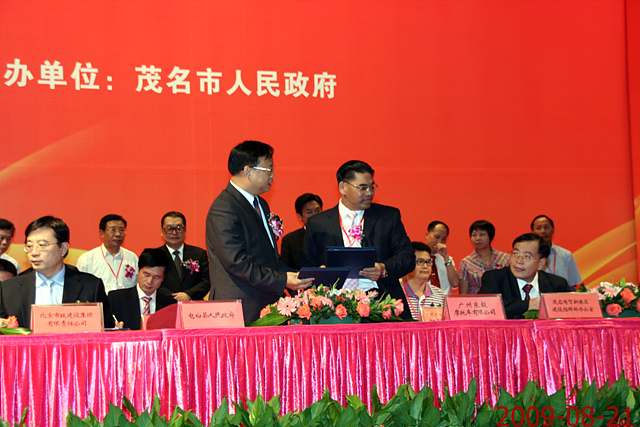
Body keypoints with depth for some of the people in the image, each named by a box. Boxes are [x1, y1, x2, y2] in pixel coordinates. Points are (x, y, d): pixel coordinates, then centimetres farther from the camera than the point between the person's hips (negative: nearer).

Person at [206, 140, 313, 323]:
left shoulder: (261, 204, 18)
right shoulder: (223, 210, -14)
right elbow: (237, 262, -20)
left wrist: (290, 276, 6)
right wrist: (282, 280, -20)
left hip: (267, 305, 8)